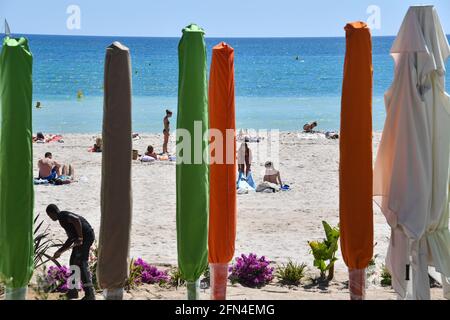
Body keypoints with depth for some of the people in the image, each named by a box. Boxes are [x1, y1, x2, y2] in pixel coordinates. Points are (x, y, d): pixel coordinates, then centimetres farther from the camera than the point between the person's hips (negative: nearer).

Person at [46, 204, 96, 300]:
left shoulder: (62, 215, -6)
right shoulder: (65, 218, 25)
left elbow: (76, 220, -26)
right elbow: (71, 239, 30)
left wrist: (80, 237, -23)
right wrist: (60, 251, 32)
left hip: (86, 236, -10)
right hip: (89, 236, 10)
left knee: (81, 263, -11)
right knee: (74, 262, 17)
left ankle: (89, 293, -15)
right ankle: (73, 291, 25)